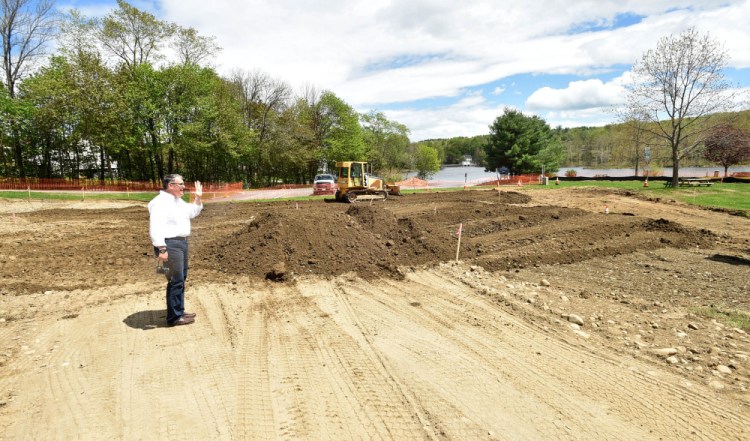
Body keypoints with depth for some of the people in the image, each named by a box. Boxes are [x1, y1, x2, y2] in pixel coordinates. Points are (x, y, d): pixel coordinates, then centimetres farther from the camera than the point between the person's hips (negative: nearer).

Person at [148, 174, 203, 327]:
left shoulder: (178, 201, 14)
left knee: (181, 278, 17)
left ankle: (179, 311, 29)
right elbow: (156, 227, -25)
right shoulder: (160, 202, -17)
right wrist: (161, 249, -29)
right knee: (176, 280, -7)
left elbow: (192, 212, 30)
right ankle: (174, 317, 1)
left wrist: (198, 198, 15)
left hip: (181, 242, 11)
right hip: (170, 245, -11)